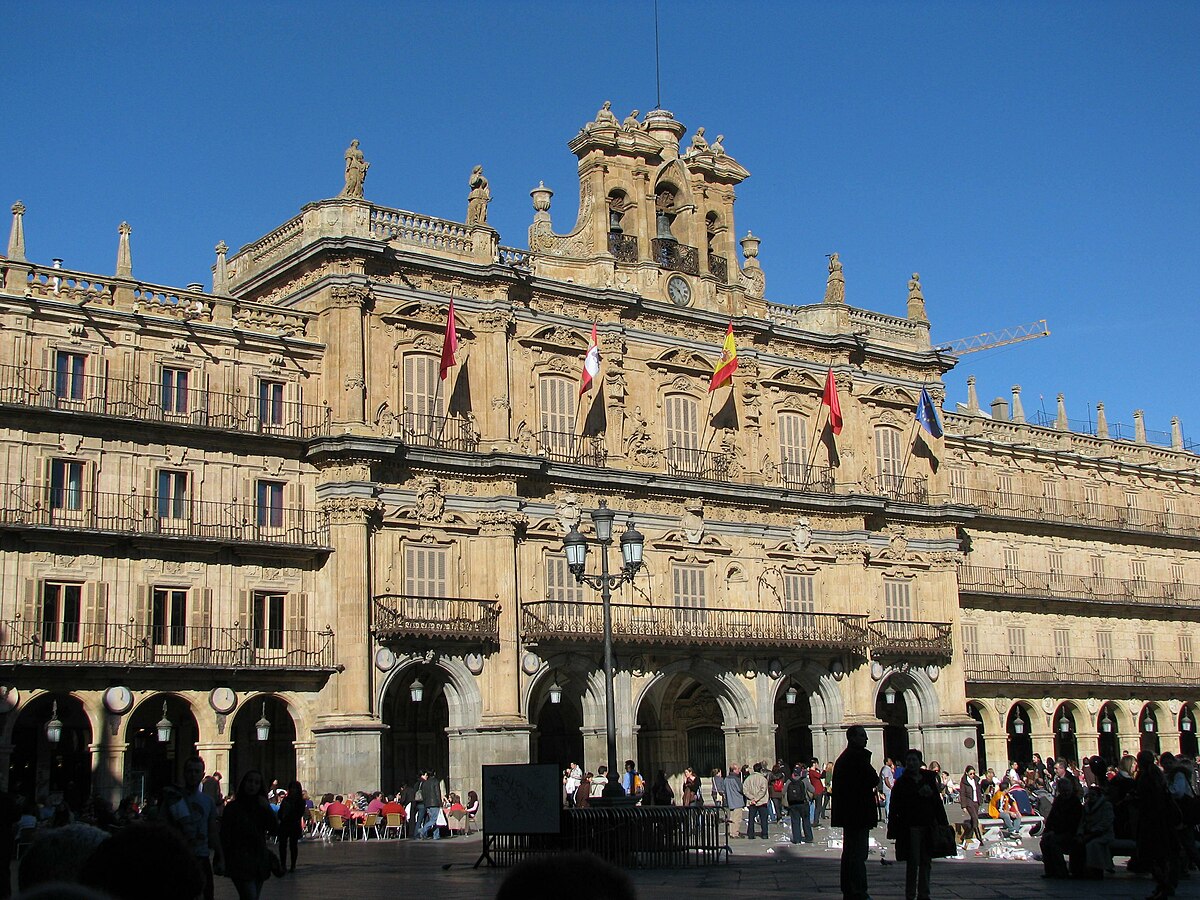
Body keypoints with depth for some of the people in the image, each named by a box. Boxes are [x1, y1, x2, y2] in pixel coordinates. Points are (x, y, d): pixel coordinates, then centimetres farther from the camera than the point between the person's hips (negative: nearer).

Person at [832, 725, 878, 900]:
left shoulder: (843, 758, 16)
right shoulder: (859, 756, -15)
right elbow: (874, 781, -17)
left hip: (847, 813, 10)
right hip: (859, 812, -10)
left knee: (850, 852, 14)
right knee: (858, 853, -8)